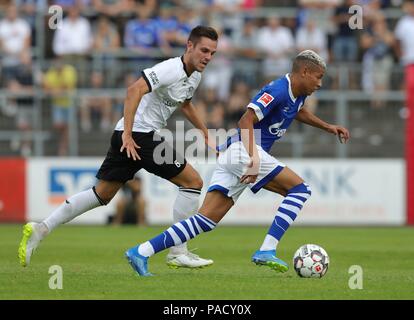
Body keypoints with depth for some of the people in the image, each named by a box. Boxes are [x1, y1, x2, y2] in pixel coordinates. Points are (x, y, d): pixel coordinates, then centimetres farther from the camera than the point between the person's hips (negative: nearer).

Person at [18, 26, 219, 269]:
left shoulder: (195, 75, 14)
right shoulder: (171, 69, -17)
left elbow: (185, 104, 34)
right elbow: (134, 91, -28)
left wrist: (206, 136, 34)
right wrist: (128, 133, -33)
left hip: (130, 137, 10)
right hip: (139, 134, -10)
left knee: (102, 194, 11)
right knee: (193, 182, -5)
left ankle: (41, 229, 6)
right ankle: (178, 253, -2)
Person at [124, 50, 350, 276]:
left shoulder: (297, 93, 19)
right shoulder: (278, 90, -12)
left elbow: (298, 112, 45)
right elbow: (246, 120, -22)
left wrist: (327, 127, 40)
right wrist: (253, 159, -32)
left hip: (230, 156, 9)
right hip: (243, 149, -9)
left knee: (206, 221, 0)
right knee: (299, 190, -10)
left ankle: (141, 252, -5)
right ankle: (266, 251, -16)